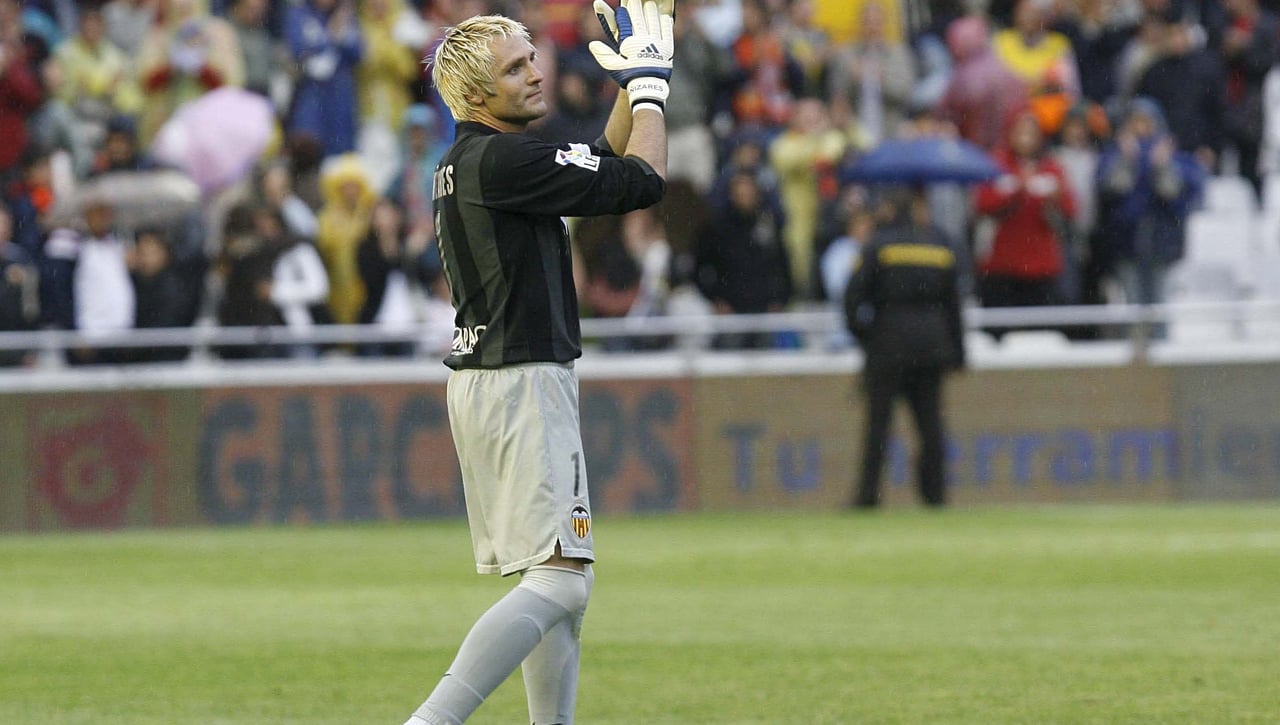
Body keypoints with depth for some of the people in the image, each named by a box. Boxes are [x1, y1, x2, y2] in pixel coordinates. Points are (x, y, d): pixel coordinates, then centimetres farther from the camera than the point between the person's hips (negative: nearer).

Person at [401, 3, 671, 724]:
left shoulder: (467, 162, 14)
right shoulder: (501, 159, -16)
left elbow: (603, 163, 25)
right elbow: (644, 180, -12)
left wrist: (635, 85, 16)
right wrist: (648, 80, 1)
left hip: (483, 380, 10)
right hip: (522, 382, -10)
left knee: (560, 579, 15)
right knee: (561, 577, -15)